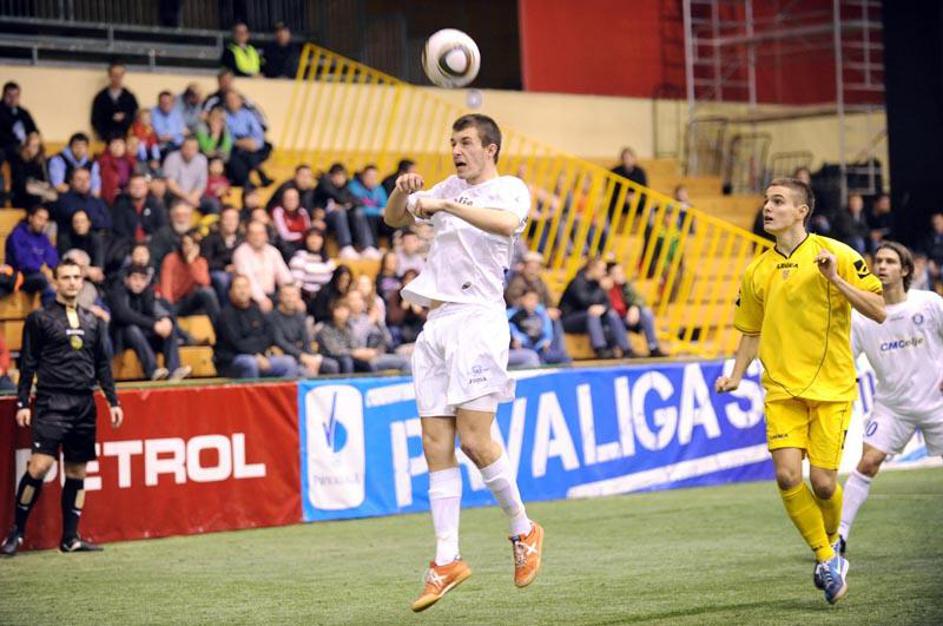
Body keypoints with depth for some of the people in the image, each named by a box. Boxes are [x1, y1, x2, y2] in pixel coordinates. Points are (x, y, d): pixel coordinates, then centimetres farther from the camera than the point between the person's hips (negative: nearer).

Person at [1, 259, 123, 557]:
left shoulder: (91, 321, 15)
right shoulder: (40, 318, 1)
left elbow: (103, 364, 19)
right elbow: (28, 364, 0)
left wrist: (113, 401, 13)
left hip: (84, 405, 5)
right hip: (52, 402, -5)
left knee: (77, 470, 6)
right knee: (40, 465, -16)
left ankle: (70, 538, 12)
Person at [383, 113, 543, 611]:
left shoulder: (510, 188, 0)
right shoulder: (449, 188, 21)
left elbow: (506, 222, -23)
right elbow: (394, 219, 22)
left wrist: (445, 205, -27)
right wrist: (403, 191, 1)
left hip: (478, 321, -6)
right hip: (437, 324, 7)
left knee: (474, 440, -13)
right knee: (436, 447, 0)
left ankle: (523, 531, 9)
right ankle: (446, 560, 2)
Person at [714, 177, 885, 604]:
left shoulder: (835, 254, -5)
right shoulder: (756, 272, 8)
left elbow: (879, 312, -7)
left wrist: (835, 280, -19)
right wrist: (736, 375, 5)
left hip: (831, 388, -3)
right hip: (781, 389, 3)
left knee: (822, 483, -7)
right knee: (787, 475, -13)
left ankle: (832, 541, 27)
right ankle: (826, 558, 7)